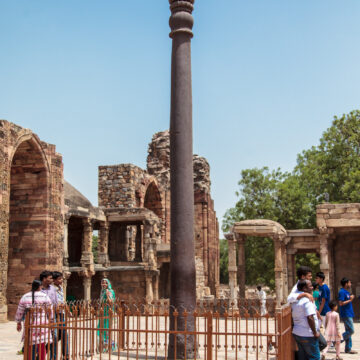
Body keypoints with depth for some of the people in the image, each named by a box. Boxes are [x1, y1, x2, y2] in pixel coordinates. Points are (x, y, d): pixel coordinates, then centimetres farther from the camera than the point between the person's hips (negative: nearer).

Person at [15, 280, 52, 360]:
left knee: (31, 347, 10)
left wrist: (18, 323, 19)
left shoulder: (25, 297, 3)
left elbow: (19, 312, 7)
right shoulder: (45, 297, -3)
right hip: (42, 324, -2)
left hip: (30, 324, 2)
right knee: (42, 347, 3)